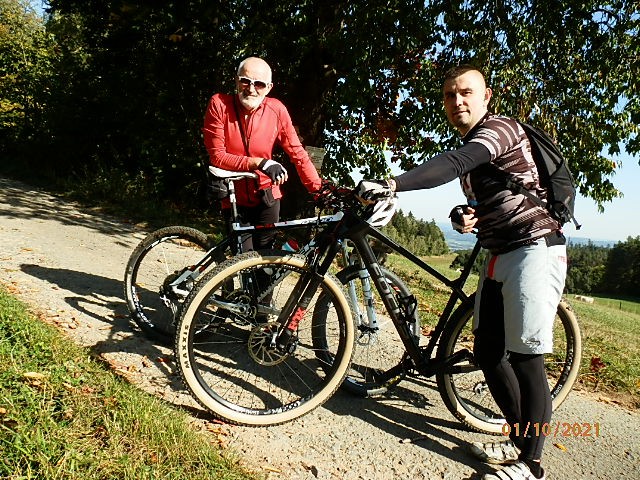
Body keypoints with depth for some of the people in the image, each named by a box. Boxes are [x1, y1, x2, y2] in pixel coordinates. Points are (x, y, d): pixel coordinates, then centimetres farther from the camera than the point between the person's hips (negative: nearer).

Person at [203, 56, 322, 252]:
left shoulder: (276, 109, -9)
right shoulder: (219, 104, -13)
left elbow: (298, 154, -6)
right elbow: (217, 157, -18)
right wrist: (259, 163, -30)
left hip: (266, 197, 1)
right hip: (234, 199, -1)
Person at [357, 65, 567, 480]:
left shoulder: (501, 128, -11)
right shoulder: (472, 145, 17)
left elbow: (453, 164, -31)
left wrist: (391, 184, -42)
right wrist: (462, 216, -7)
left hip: (534, 249, -9)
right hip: (499, 256, 9)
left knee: (525, 357, -9)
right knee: (488, 352, 8)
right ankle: (518, 439, 24)